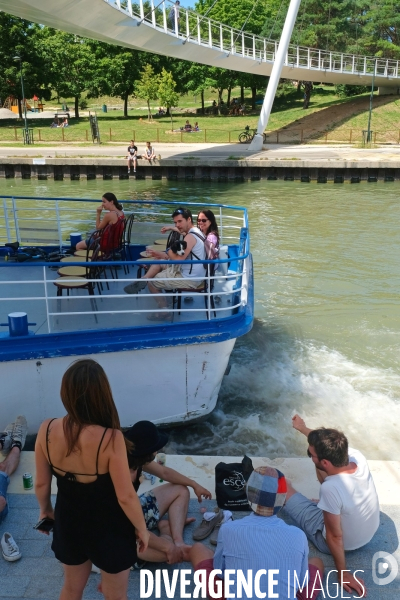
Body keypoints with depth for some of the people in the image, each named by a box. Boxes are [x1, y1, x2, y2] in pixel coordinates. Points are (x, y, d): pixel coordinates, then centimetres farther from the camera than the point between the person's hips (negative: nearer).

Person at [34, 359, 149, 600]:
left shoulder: (47, 430, -19)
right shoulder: (110, 438, -33)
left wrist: (46, 509, 16)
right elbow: (126, 497, -24)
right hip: (108, 527, -4)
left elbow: (42, 484, -5)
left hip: (69, 521, 4)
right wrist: (141, 528, -5)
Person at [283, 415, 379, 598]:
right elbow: (328, 445, -2)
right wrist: (303, 428, 11)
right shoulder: (357, 457, -25)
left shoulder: (331, 488, -42)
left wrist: (342, 574, -13)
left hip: (342, 542, -5)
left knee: (282, 486, 4)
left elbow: (335, 537, -29)